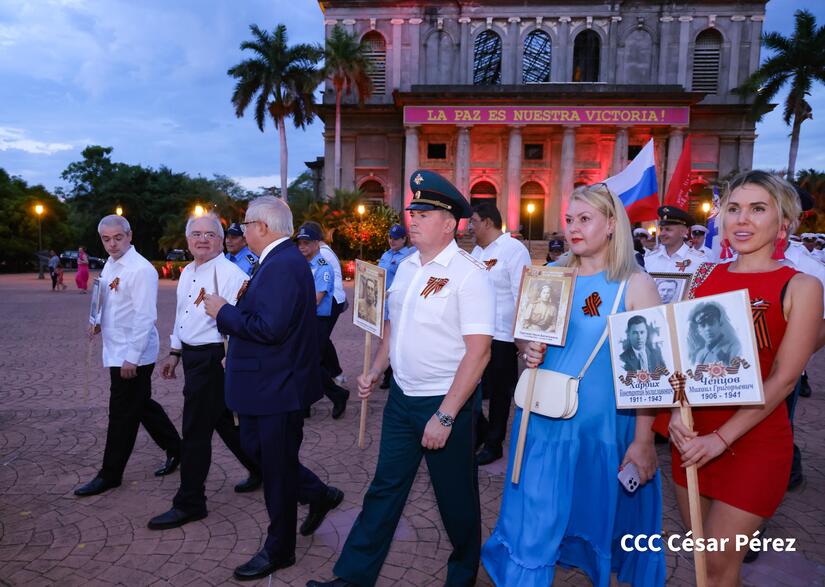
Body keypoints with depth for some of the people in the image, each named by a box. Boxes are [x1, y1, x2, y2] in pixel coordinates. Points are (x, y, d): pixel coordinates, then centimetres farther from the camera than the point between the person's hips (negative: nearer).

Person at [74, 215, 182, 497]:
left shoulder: (141, 269, -18)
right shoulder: (110, 265, 10)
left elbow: (144, 317, -21)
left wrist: (132, 358, -21)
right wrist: (98, 322, 2)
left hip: (133, 355, -9)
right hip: (117, 352, 9)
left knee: (123, 414, 3)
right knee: (141, 405, 18)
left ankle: (110, 474, 18)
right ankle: (174, 448, 33)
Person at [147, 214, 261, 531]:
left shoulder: (229, 273, -18)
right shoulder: (187, 272, 11)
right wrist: (174, 353, 22)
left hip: (214, 358, -9)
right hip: (192, 355, 9)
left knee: (195, 431, 0)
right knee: (223, 420, 20)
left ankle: (189, 504, 17)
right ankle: (259, 469, 40)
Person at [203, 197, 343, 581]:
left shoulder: (282, 265, -23)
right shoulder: (282, 259, 10)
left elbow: (270, 326, -31)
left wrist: (223, 311, -19)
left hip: (278, 388, -10)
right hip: (270, 382, 10)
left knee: (276, 467, 6)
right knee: (255, 449, 22)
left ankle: (279, 551, 27)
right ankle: (320, 495, 36)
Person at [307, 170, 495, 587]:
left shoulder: (468, 275, -17)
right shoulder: (407, 266, 6)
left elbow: (478, 352, -21)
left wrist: (445, 417, -22)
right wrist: (375, 372, 8)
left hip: (447, 402, -6)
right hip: (401, 396, 6)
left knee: (455, 498, 13)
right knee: (384, 489, 15)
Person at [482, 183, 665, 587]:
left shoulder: (636, 284, -8)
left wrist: (643, 441, -11)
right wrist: (529, 351, -10)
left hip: (605, 424, -2)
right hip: (544, 420, 3)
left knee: (605, 517, 16)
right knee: (532, 519, 8)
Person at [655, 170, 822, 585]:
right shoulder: (705, 277, 5)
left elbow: (783, 378, -13)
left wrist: (721, 438, -17)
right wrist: (676, 412, -10)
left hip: (753, 442, -4)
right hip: (691, 436, 4)